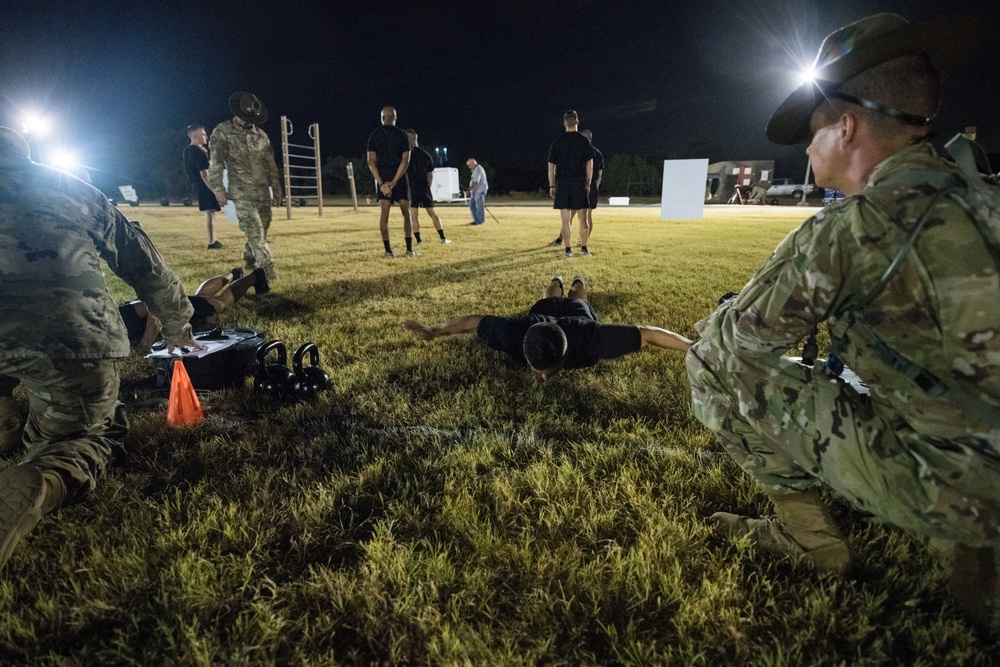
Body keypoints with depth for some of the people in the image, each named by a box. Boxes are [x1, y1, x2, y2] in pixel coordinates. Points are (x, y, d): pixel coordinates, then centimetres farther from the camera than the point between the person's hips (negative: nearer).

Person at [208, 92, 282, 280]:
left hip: (263, 191, 5)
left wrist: (276, 187, 15)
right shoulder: (222, 131, -2)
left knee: (260, 231, 7)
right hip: (241, 192, -5)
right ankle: (267, 268, -15)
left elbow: (270, 164, 17)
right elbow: (215, 162, -5)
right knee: (255, 231, -13)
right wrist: (218, 188, -12)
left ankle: (250, 267, 21)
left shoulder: (261, 135, 12)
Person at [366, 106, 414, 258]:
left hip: (382, 180, 1)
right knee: (406, 213, 5)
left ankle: (388, 251, 0)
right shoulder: (402, 135, 0)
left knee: (384, 214, 2)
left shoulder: (374, 135, 5)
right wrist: (393, 182, -9)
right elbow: (405, 161, -7)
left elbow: (371, 162, -3)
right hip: (400, 179, -1)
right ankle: (409, 249, 2)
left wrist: (381, 183, -6)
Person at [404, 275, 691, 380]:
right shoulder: (515, 334, -48)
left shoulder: (589, 338, -52)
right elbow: (473, 320, -30)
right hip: (543, 311, 0)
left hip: (578, 314, 0)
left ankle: (578, 283, 72)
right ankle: (556, 282, 72)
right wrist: (434, 331, -19)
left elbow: (648, 333, -44)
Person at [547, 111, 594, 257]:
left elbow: (551, 166, 4)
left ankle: (568, 249, 2)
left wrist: (551, 186, 9)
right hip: (580, 182, 0)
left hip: (562, 183, 0)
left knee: (565, 219, 2)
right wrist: (588, 184, 9)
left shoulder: (557, 141, 4)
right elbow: (589, 165, 2)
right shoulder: (584, 141, 3)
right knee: (582, 218, 7)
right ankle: (584, 248, 10)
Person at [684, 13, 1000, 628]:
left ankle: (810, 536, 12)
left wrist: (713, 332, 9)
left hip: (945, 485, -8)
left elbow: (732, 339, -13)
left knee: (713, 366, -7)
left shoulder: (856, 227, -21)